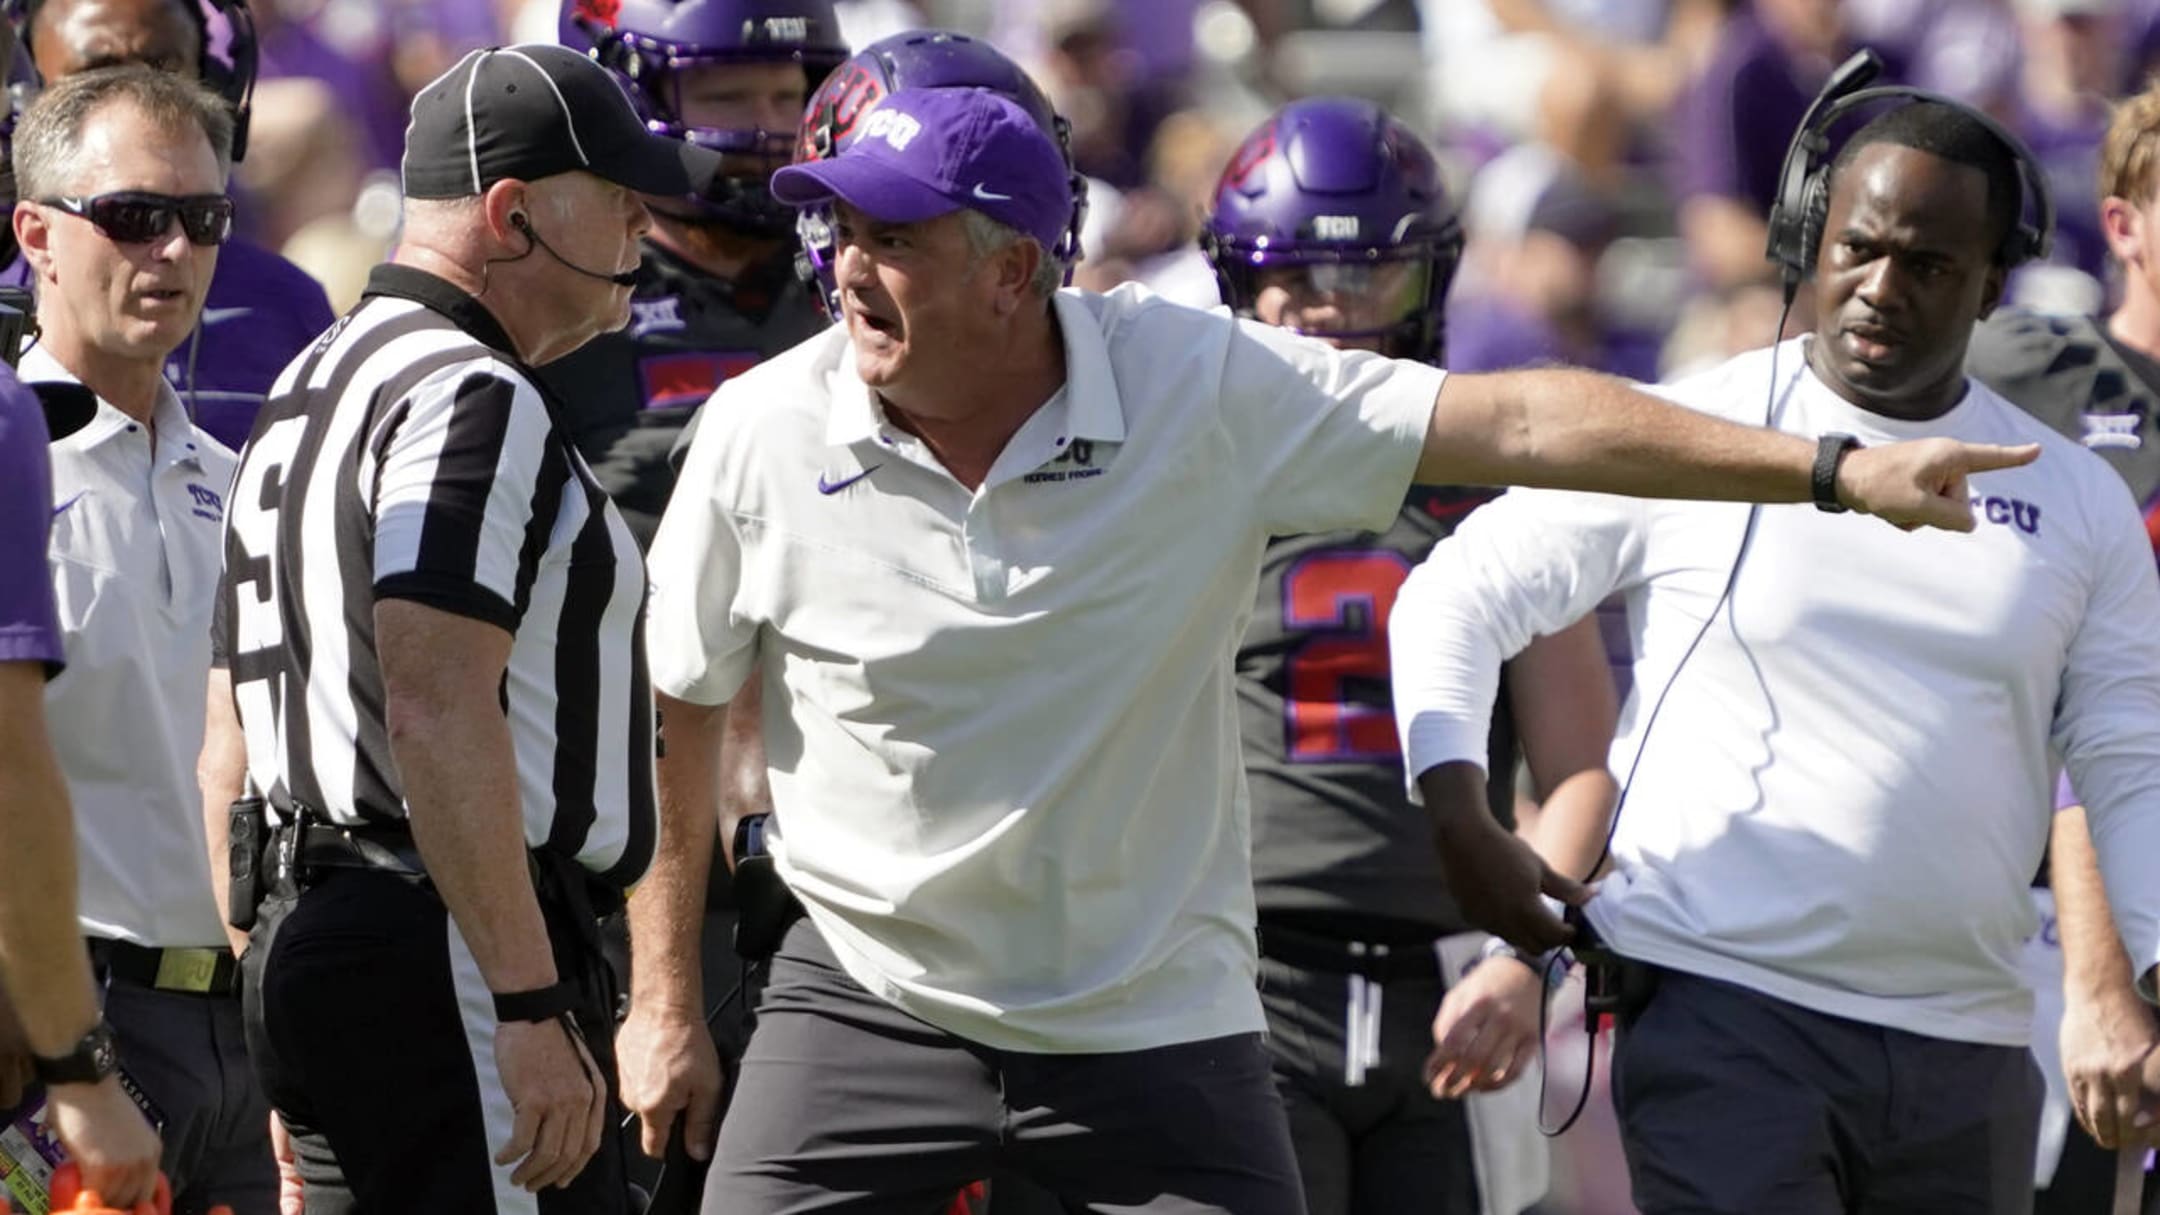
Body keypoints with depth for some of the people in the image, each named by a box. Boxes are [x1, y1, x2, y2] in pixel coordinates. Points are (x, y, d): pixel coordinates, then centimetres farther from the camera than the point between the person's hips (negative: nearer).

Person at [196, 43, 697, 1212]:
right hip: (446, 958, -10)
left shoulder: (302, 397, 20)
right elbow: (438, 713, -23)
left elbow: (232, 743, 22)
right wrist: (533, 1008, -24)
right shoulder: (472, 398, -12)